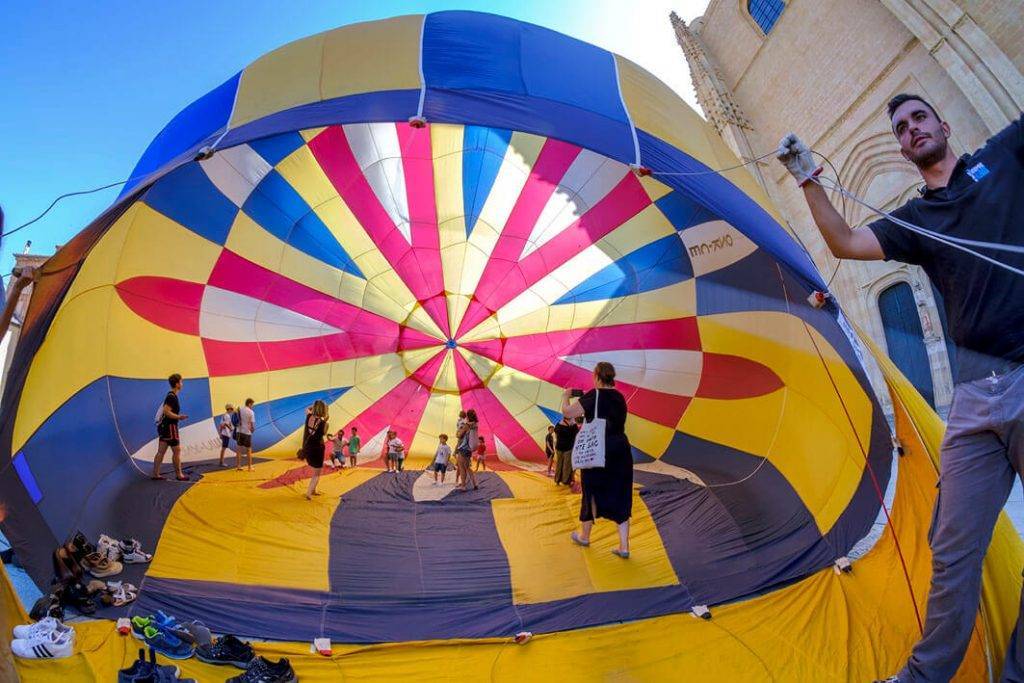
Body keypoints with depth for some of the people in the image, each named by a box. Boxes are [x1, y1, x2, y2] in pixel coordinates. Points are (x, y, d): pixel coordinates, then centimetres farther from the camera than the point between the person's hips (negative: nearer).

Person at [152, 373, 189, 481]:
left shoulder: (171, 396, 16)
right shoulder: (172, 396, -15)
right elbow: (166, 412, -24)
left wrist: (178, 416, 18)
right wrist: (179, 417, -20)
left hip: (164, 426, 10)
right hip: (170, 427, -10)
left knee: (161, 451, 9)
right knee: (177, 450, -3)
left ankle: (156, 474, 12)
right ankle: (179, 475, 2)